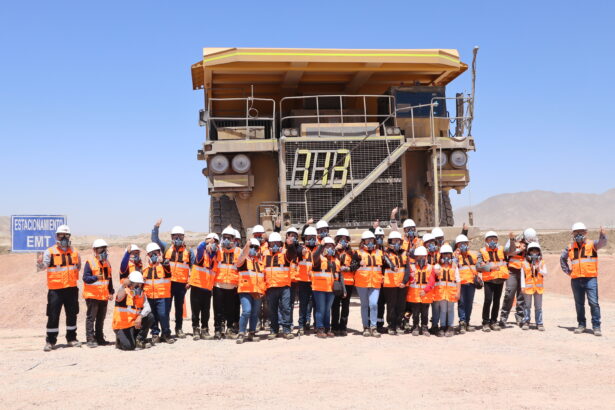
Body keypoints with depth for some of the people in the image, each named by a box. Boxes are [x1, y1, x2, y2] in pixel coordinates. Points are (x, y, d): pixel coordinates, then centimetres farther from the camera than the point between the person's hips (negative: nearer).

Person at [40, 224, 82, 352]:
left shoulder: (74, 252, 9)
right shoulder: (50, 251, -4)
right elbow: (44, 264, -20)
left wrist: (79, 264, 4)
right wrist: (41, 263, -38)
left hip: (71, 288, 4)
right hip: (55, 289, -4)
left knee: (72, 314, 11)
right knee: (53, 315, -3)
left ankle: (71, 339, 23)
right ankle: (50, 341, 8)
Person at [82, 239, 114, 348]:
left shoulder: (107, 263, 14)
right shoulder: (90, 263, -6)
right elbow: (85, 278, -13)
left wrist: (111, 292, 14)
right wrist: (96, 277, -28)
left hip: (104, 296, 6)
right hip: (92, 295, -6)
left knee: (101, 318, 12)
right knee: (91, 318, -4)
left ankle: (99, 338, 21)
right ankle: (90, 339, -1)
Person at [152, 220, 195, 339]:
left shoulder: (188, 251, 7)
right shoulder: (167, 248, 9)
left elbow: (193, 267, 8)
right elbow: (155, 240, 5)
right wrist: (156, 227, -8)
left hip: (182, 284, 0)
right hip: (168, 282, 0)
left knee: (179, 307, 9)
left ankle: (179, 329, 20)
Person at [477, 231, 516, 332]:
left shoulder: (501, 250, 10)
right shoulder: (482, 252, 1)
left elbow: (511, 251, -7)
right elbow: (478, 266, -6)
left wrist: (512, 240, -19)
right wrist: (490, 267, -16)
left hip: (500, 280, 4)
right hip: (488, 280, -3)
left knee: (496, 301, 10)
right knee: (488, 300, -12)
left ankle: (493, 322, 20)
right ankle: (486, 323, -3)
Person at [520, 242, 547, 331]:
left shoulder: (542, 263, 6)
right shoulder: (524, 263, 1)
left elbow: (545, 273, -3)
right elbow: (522, 276, 1)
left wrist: (539, 270, -22)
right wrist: (523, 286, -4)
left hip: (538, 287, 1)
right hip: (528, 287, -1)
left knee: (538, 306, 7)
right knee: (527, 305, 5)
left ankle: (539, 323, 11)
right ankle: (526, 322, 11)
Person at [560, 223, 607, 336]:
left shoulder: (592, 244, 1)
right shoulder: (570, 248, 11)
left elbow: (602, 243, -21)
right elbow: (562, 258, 28)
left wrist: (602, 235, -43)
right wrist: (567, 270, 16)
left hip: (590, 278, -4)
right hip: (576, 279, 4)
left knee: (593, 302, -9)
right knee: (579, 304, 11)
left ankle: (596, 326, -4)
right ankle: (581, 325, 21)